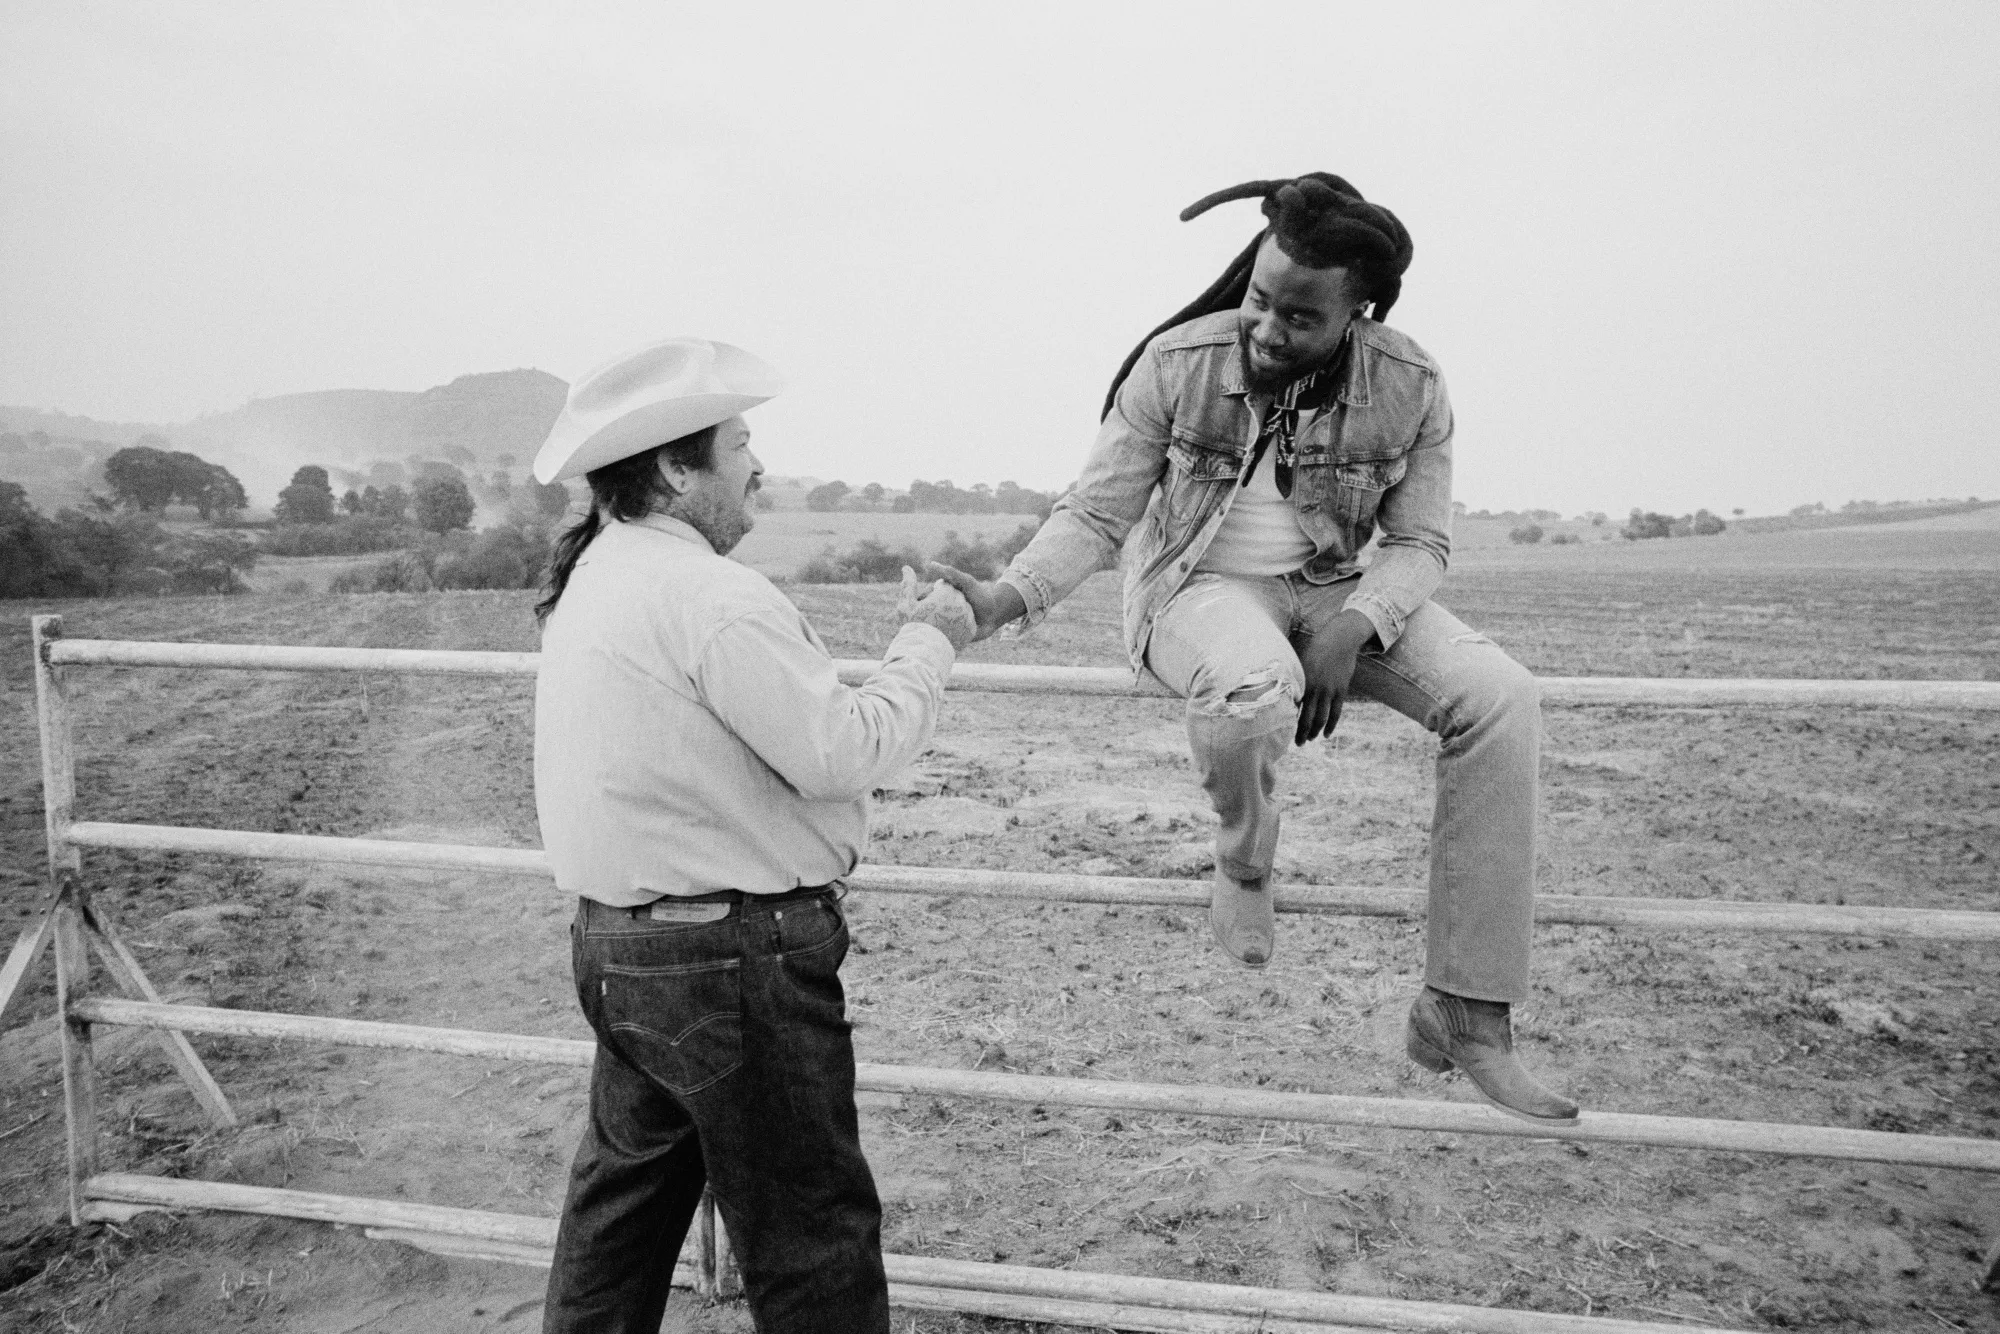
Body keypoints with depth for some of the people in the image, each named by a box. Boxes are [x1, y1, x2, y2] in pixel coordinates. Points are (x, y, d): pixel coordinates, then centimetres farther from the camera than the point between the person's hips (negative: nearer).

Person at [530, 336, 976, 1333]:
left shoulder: (592, 580, 10)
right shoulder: (708, 595, -21)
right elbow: (845, 751, -20)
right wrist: (926, 646, -6)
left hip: (617, 942, 10)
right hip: (730, 960, -9)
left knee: (626, 1196, 24)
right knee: (813, 1235, 6)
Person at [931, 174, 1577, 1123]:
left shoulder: (1410, 388, -9)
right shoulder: (1178, 365, -14)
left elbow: (1420, 542, -1)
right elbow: (1095, 514, -9)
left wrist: (1354, 628, -21)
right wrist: (1005, 598, -25)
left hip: (1336, 592, 3)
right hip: (1197, 587, -3)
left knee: (1500, 698, -21)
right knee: (1251, 687, -42)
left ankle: (1466, 1016, -14)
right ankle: (1243, 866, -5)